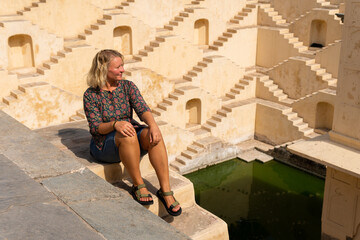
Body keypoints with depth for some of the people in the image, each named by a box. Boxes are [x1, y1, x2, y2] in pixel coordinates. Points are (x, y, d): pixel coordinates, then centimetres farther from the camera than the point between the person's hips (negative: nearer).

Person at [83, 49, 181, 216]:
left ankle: (166, 191, -30)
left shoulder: (128, 86, 3)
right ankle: (138, 185, -23)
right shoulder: (91, 95, -7)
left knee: (153, 136, -31)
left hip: (131, 136, 3)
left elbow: (142, 109, -9)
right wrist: (115, 124, -33)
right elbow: (95, 128, -12)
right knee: (127, 136, -37)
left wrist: (152, 124, -32)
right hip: (104, 144, -3)